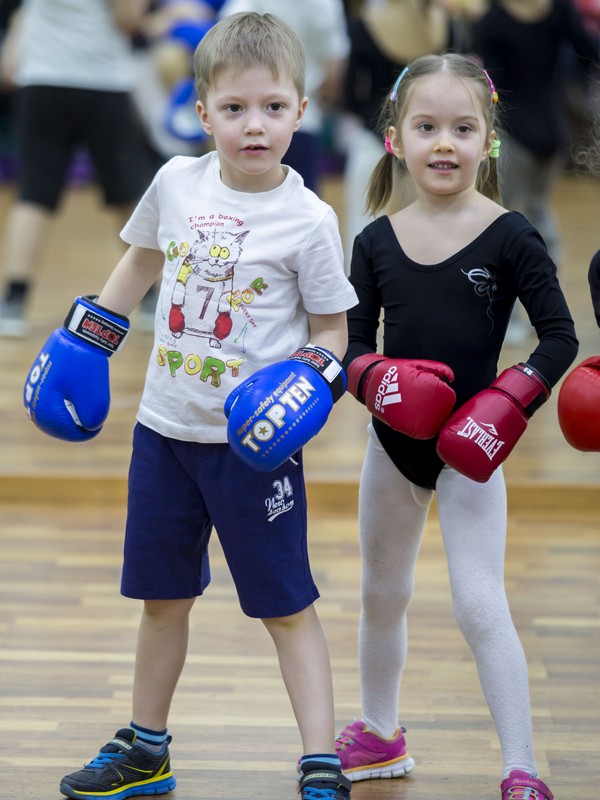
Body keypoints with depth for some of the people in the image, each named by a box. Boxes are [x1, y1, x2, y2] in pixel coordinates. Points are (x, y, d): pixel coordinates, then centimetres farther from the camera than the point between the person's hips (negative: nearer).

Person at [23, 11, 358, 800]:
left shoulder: (310, 221, -12)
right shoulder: (177, 182, -1)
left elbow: (332, 330, -4)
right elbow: (142, 260, 17)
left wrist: (309, 380, -23)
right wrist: (85, 336, 14)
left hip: (254, 442, -4)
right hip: (165, 430, 5)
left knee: (285, 605, 1)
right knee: (162, 597, 17)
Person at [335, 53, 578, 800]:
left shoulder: (509, 237, -12)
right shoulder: (377, 241, -2)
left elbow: (559, 338, -10)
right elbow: (351, 345, 2)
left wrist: (509, 402, -23)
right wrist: (375, 381, -19)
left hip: (468, 452, -5)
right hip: (393, 443, 5)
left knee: (480, 605, -10)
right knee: (381, 595, 19)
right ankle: (379, 736, 39)